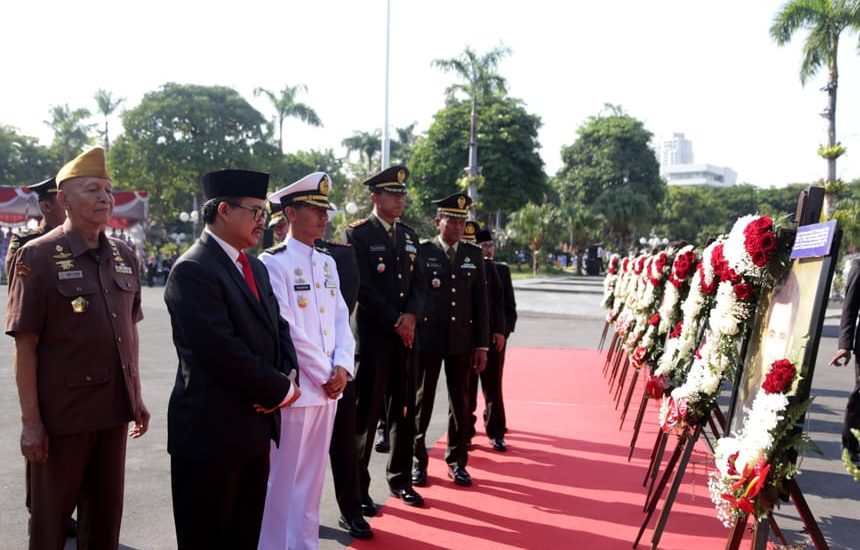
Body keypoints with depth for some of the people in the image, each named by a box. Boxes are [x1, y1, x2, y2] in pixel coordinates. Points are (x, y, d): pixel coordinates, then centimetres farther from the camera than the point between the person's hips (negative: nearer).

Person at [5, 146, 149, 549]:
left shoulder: (123, 256, 6)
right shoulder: (37, 256, -10)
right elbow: (25, 344, -11)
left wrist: (136, 395, 13)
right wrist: (31, 421, -13)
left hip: (114, 410, 5)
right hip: (62, 412, -5)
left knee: (106, 515, 17)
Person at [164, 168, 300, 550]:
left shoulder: (256, 268, 13)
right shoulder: (192, 270, -16)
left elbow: (277, 327, 14)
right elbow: (224, 352, -23)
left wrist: (289, 376, -6)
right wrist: (281, 390, -12)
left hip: (255, 426, 8)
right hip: (211, 431, -8)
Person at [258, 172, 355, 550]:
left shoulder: (327, 263, 11)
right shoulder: (274, 263, -11)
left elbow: (341, 319, 9)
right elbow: (286, 331, -16)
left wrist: (342, 368, -5)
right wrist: (324, 375, -12)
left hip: (328, 387, 7)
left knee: (312, 479, 16)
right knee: (284, 481, 4)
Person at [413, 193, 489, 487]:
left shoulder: (474, 255, 8)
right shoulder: (421, 252, -2)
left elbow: (481, 302, 7)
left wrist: (482, 344, 3)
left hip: (462, 340, 3)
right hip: (427, 338, -3)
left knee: (460, 401, 9)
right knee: (422, 400, 6)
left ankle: (457, 461, 21)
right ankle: (418, 460, 17)